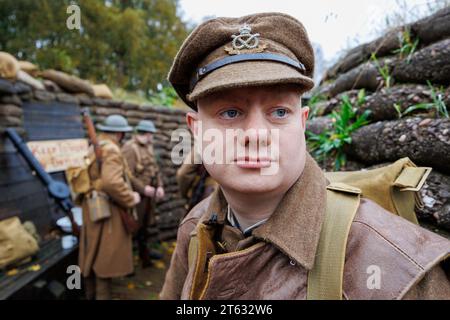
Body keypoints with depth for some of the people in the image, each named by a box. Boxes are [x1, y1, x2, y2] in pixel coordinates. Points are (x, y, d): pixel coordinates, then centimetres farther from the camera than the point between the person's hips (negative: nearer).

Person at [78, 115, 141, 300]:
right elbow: (111, 182, -30)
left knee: (93, 255, 20)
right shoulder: (111, 150, -19)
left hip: (93, 210, 10)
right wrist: (130, 198, -20)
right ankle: (102, 295, 12)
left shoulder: (94, 149, 12)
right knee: (106, 257, 1)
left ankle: (91, 294, 35)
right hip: (108, 212, -10)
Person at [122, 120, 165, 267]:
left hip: (148, 195, 9)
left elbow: (155, 168, 14)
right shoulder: (129, 148, -18)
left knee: (144, 225, 22)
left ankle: (144, 251, 39)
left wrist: (160, 185, 2)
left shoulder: (148, 147, 11)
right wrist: (143, 188, -23)